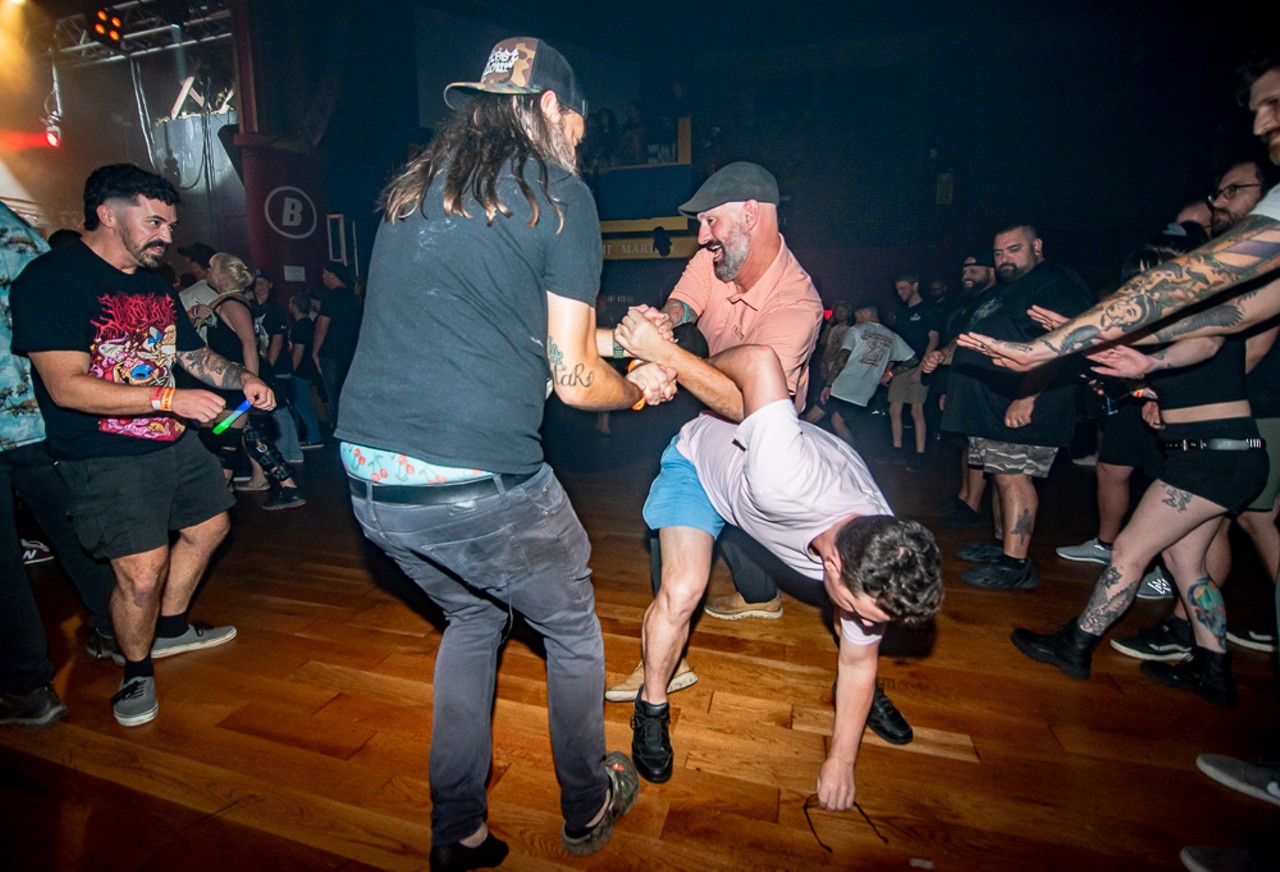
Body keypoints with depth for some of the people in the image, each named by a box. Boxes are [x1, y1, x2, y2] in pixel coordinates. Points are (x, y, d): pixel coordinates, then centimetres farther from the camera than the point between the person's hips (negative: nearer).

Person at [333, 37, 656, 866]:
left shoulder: (412, 187, 17)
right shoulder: (559, 193, -2)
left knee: (474, 615, 29)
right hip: (478, 480, -6)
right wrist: (641, 390, 17)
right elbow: (573, 379, -5)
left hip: (370, 473, 7)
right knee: (573, 629, 20)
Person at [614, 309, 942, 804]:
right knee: (683, 589, -25)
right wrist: (663, 352, -37)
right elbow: (760, 363, -49)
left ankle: (866, 694, 30)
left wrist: (841, 762, 0)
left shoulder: (880, 563, -26)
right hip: (703, 455, -3)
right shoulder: (785, 484, -49)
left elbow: (858, 661, -9)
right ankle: (652, 709, 3)